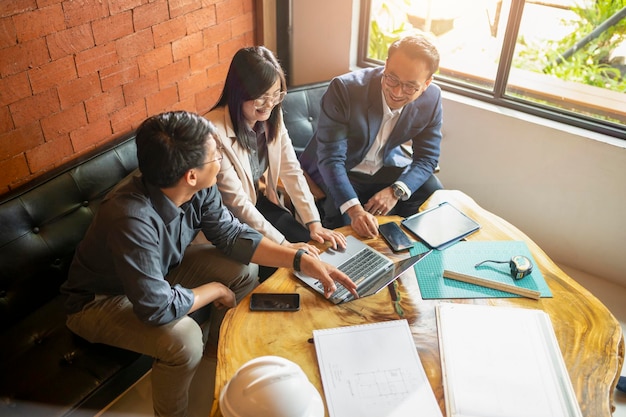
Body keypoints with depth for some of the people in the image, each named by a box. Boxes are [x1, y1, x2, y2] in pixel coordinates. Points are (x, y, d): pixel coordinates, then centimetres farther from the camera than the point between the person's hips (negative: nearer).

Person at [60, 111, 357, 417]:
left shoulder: (199, 190, -20)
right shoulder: (132, 219, -41)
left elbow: (231, 234, -7)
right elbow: (156, 308, -37)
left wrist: (302, 260, -16)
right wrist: (215, 290, -19)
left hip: (160, 270, 7)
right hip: (101, 300, -7)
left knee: (244, 270, -3)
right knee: (184, 338, -30)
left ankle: (219, 349, 23)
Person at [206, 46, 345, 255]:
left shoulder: (272, 117, -6)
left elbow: (292, 171, -6)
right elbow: (236, 202, -25)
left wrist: (314, 223, -16)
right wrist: (283, 244, -25)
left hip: (261, 202, 6)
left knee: (309, 246, -7)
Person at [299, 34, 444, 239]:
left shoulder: (432, 98, -17)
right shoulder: (344, 88, -31)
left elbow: (426, 157, -7)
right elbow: (331, 158, -31)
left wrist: (396, 191, -27)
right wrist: (354, 209, -46)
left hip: (387, 166, 4)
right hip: (343, 170, -4)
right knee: (342, 216, -30)